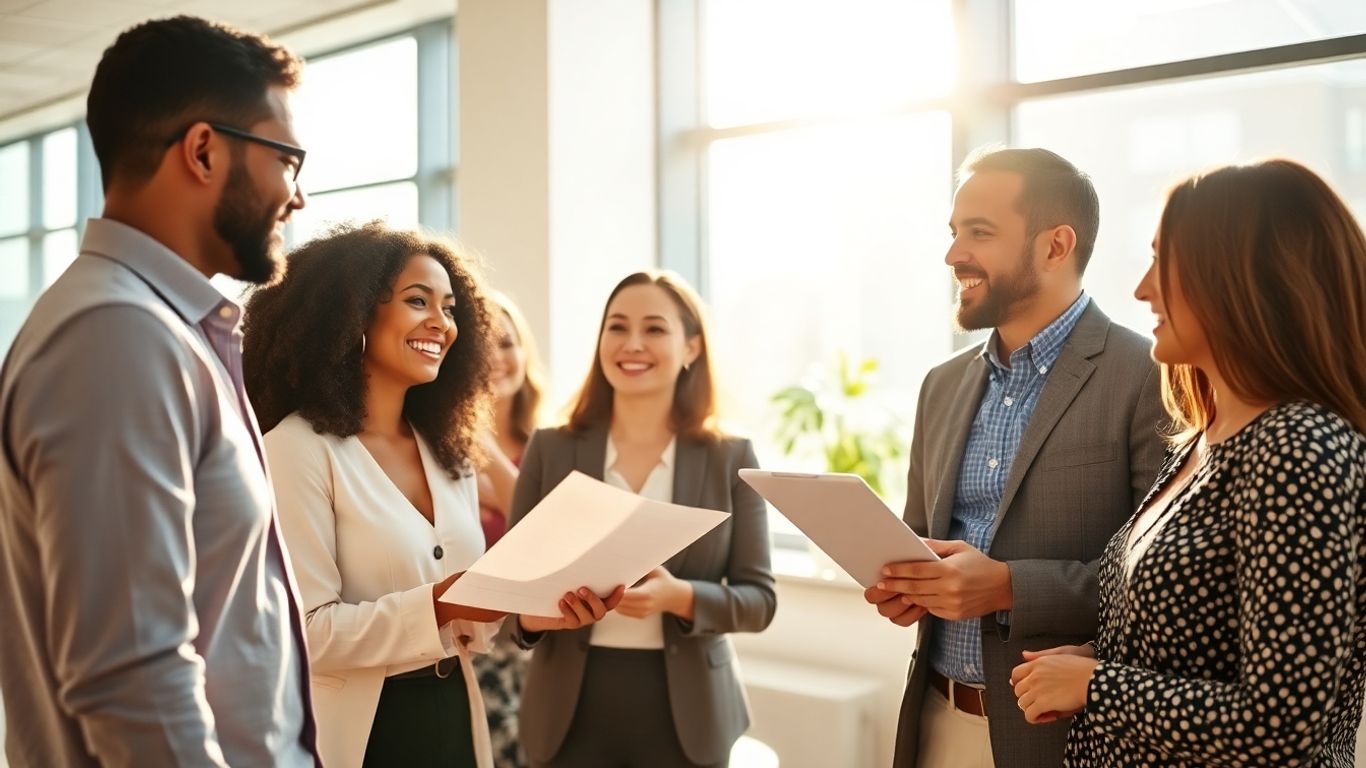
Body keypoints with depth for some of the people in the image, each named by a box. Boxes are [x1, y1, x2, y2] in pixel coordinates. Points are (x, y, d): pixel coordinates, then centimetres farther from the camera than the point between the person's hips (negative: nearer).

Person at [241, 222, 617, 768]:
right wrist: (435, 607, -27)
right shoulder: (300, 449, -13)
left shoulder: (447, 455, 10)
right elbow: (306, 633, -19)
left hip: (452, 721, 7)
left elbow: (465, 617, 12)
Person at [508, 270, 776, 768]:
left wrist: (680, 597, -20)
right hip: (573, 712, 1)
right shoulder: (550, 450, 2)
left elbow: (758, 599, -1)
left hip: (682, 714, 0)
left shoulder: (731, 458, 1)